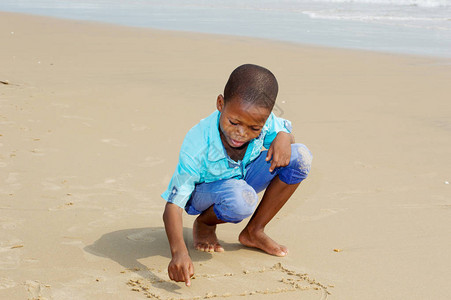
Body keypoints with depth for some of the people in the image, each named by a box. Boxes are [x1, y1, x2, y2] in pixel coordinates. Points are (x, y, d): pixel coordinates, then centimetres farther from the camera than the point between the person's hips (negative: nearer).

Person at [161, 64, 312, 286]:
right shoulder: (198, 144, -36)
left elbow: (283, 130, 2)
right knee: (241, 199, -41)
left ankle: (254, 232, -5)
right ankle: (204, 224, -3)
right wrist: (179, 251, -54)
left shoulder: (262, 120, -24)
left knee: (300, 157, -17)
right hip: (203, 192, -5)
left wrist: (283, 137, -25)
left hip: (242, 180, 5)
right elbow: (172, 207, -37)